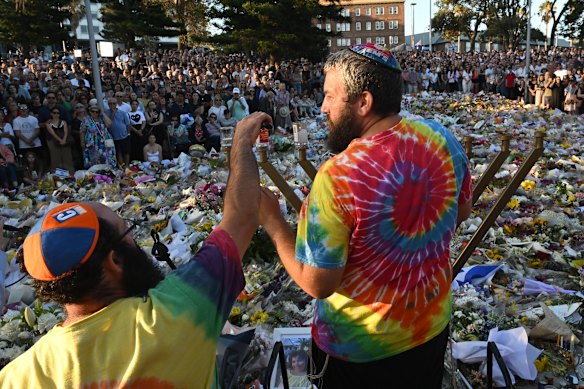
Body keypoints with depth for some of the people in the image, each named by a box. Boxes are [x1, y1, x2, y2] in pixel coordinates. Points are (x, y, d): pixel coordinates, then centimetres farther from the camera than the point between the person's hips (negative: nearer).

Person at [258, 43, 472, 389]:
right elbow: (461, 213, 4)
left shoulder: (336, 178, -32)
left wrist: (272, 221, -14)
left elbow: (318, 284, -25)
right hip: (434, 324, 5)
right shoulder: (444, 140, -13)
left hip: (360, 347, -5)